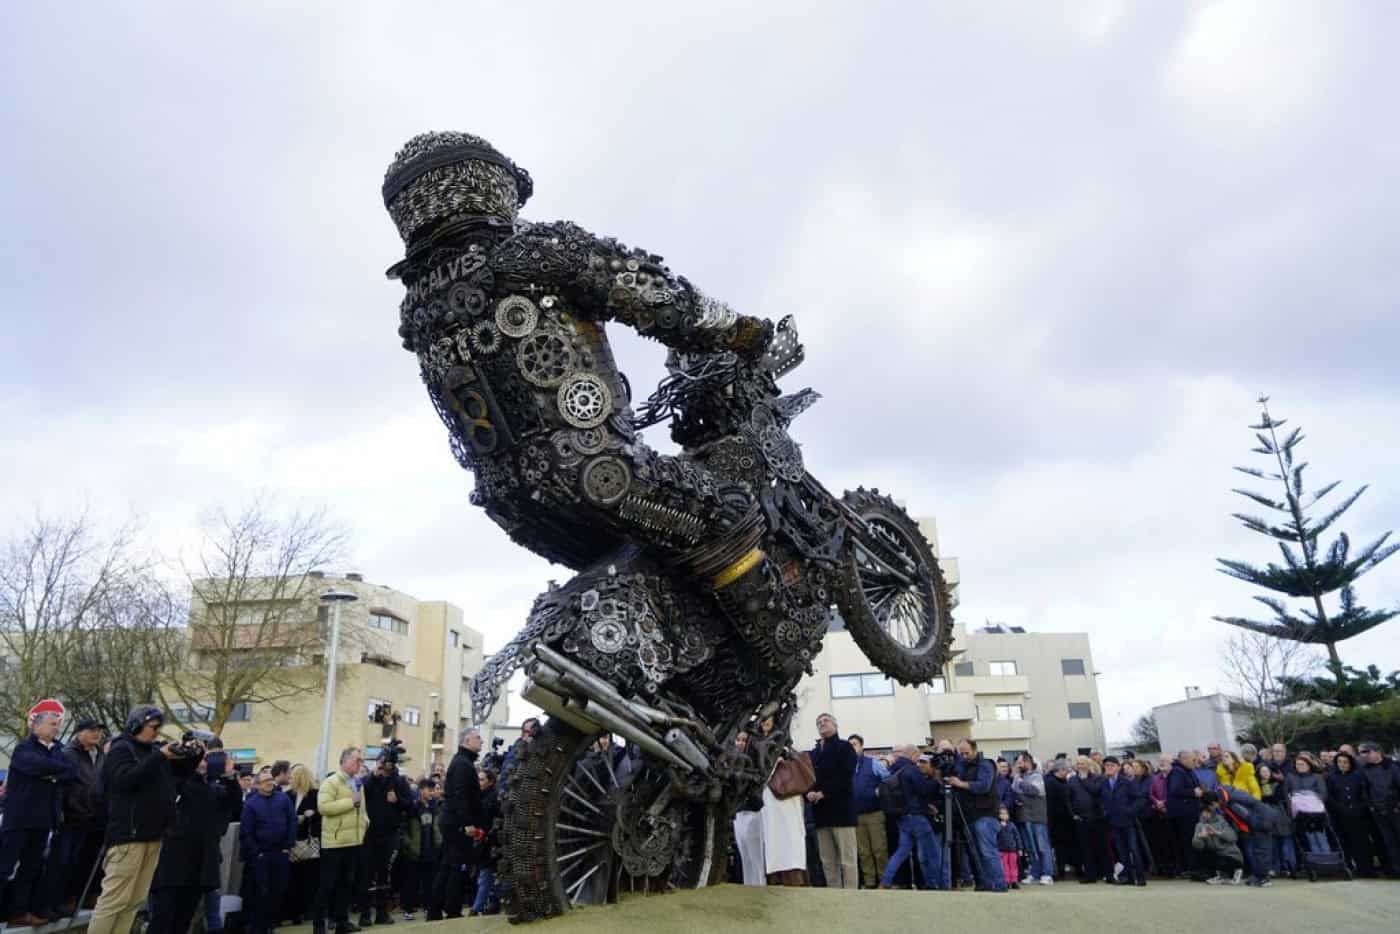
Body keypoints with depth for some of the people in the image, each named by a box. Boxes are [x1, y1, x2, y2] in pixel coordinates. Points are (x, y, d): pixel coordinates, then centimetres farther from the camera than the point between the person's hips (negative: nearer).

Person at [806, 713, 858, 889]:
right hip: (821, 811, 6)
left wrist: (824, 793, -18)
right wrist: (809, 793, -9)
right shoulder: (813, 752, 20)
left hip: (841, 808, -6)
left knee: (847, 860, -5)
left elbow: (845, 776, -11)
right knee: (828, 861, 7)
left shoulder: (845, 747, 3)